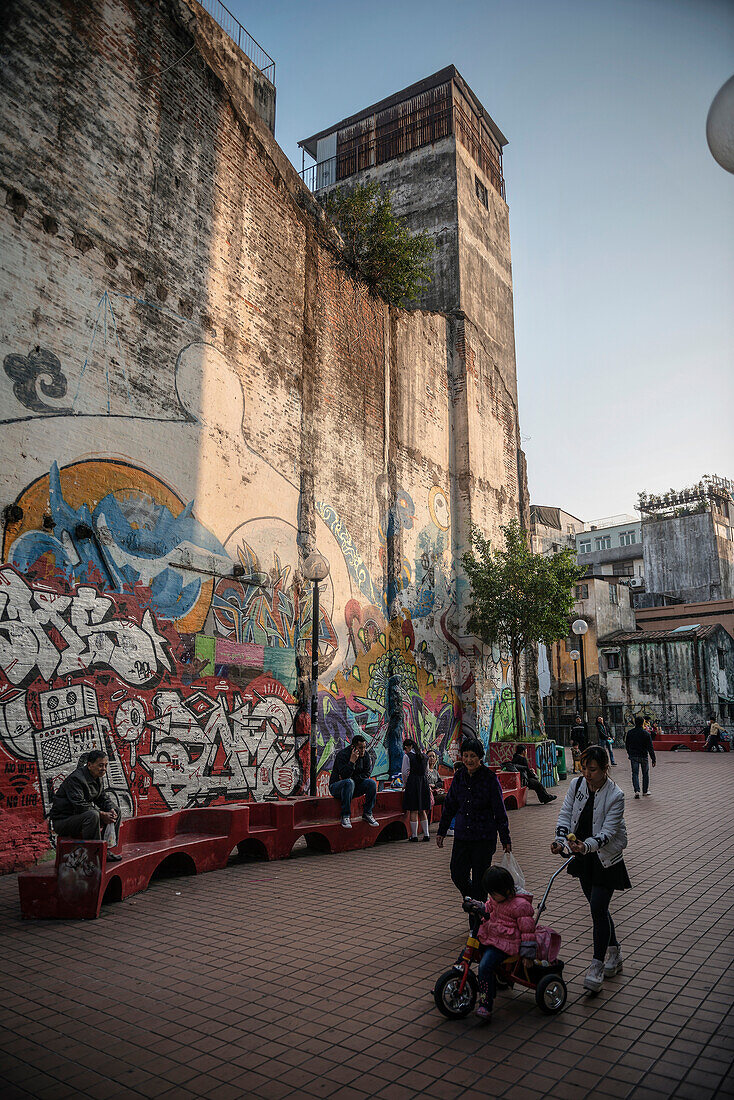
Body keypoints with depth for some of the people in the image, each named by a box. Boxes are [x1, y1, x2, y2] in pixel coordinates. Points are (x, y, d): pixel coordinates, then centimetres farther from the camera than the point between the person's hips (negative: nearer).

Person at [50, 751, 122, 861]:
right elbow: (80, 806, -29)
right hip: (62, 821, -9)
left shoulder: (98, 778, 6)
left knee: (113, 811, 4)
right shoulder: (75, 779, -22)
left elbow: (104, 798, 11)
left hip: (81, 816, 9)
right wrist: (101, 814, -28)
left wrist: (111, 810, -10)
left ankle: (107, 847, -1)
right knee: (92, 815, -36)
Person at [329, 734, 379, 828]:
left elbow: (366, 774, -2)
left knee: (372, 783, -19)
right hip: (336, 787, -5)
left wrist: (351, 778, -14)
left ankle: (367, 814, -9)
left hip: (354, 786, 5)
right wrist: (352, 761, -34)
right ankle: (345, 816, -30)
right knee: (349, 782, -37)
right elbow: (344, 775, -27)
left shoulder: (365, 755, -2)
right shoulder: (342, 754, -18)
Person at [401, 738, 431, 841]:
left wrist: (404, 784, 8)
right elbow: (426, 771, 16)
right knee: (422, 811, 13)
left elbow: (405, 772, -7)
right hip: (424, 783, 6)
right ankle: (426, 834, 12)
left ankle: (414, 835, 4)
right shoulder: (423, 756, 11)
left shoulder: (407, 756, -6)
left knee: (413, 811, 1)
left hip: (413, 783, -6)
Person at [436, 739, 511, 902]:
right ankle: (471, 901, 34)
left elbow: (500, 812, -6)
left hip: (484, 837, -4)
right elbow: (450, 805, 12)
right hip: (462, 835, 4)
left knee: (479, 878, 1)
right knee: (458, 875, 5)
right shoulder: (459, 776, 2)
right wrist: (441, 831, 13)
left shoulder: (490, 778, -11)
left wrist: (505, 840, -5)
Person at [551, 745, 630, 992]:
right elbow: (565, 814, -5)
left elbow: (608, 832, -24)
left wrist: (587, 846, -40)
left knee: (598, 908, -10)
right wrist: (561, 839, -22)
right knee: (598, 908, 16)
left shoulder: (615, 795, -19)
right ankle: (614, 953, 36)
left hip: (606, 860, -5)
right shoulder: (577, 785, -6)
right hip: (583, 856, 5)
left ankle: (597, 966, 1)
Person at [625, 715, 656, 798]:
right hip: (643, 756, -2)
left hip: (633, 756, 2)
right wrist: (653, 759, -6)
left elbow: (627, 745, 9)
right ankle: (645, 791, 23)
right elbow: (650, 748, -10)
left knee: (635, 773, 4)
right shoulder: (646, 733, -11)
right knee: (645, 773, 15)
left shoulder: (629, 733, 0)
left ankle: (637, 791, -10)